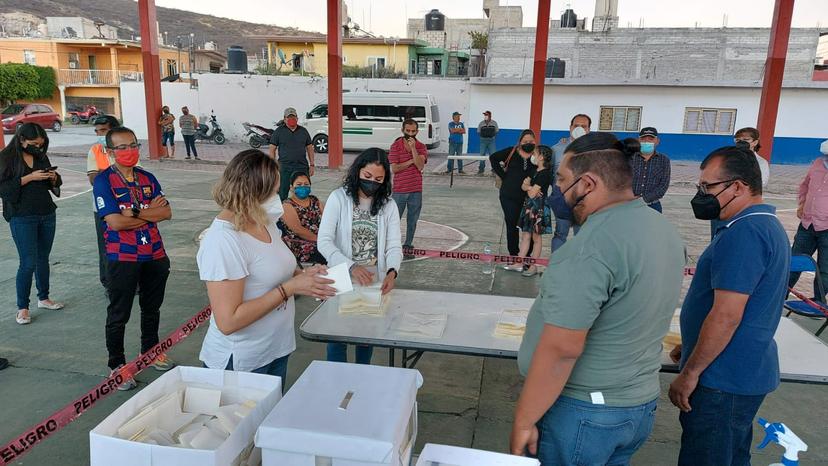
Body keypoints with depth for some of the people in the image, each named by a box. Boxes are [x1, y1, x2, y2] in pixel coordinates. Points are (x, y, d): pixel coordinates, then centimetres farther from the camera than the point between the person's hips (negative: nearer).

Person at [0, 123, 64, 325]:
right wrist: (29, 178, -18)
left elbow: (53, 186, 19)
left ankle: (44, 298, 27)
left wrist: (54, 178, -3)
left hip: (47, 214, 5)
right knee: (28, 262, -6)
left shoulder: (41, 157, 10)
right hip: (22, 218, -5)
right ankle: (22, 308, 6)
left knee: (43, 258, 14)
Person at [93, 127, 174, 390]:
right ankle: (117, 365, 23)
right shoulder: (103, 181, -10)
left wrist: (135, 213, -17)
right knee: (118, 316, 8)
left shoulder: (147, 178, 6)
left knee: (152, 309, 20)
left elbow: (166, 212, -3)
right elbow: (115, 222, -20)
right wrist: (151, 212, -10)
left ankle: (150, 351, 39)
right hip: (123, 259, -5)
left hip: (154, 255, 5)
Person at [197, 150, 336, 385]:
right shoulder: (223, 240, -25)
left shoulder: (265, 223, -1)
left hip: (277, 349, 8)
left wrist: (302, 275, -5)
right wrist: (290, 288, -24)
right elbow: (228, 322, -27)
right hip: (241, 363, -8)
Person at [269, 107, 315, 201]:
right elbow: (272, 150, 4)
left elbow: (309, 148, 15)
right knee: (282, 194, -2)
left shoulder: (303, 131, 11)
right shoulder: (279, 131, 4)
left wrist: (312, 165, 8)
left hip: (302, 166, 2)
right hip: (284, 167, -2)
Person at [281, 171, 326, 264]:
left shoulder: (315, 200, 16)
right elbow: (298, 230, -12)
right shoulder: (288, 205, -1)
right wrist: (319, 239, -17)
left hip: (321, 240, 6)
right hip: (299, 245, -6)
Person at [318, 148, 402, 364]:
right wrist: (351, 267, -29)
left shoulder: (388, 205, 0)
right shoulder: (338, 198, -10)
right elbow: (324, 242, -16)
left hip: (375, 284, 3)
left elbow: (394, 246, -6)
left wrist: (392, 271, -27)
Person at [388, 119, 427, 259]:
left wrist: (413, 148, -19)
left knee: (412, 221, 9)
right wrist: (411, 161, -11)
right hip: (399, 190, -2)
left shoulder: (421, 147, 3)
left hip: (416, 190, 2)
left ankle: (407, 247, 21)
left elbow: (420, 166, -12)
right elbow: (394, 169, -11)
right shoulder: (395, 146, -3)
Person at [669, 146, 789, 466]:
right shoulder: (768, 224, 13)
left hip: (723, 379, -10)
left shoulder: (744, 233, -22)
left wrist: (690, 373, -17)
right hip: (748, 373, 10)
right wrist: (691, 348, 22)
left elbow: (726, 317, -26)